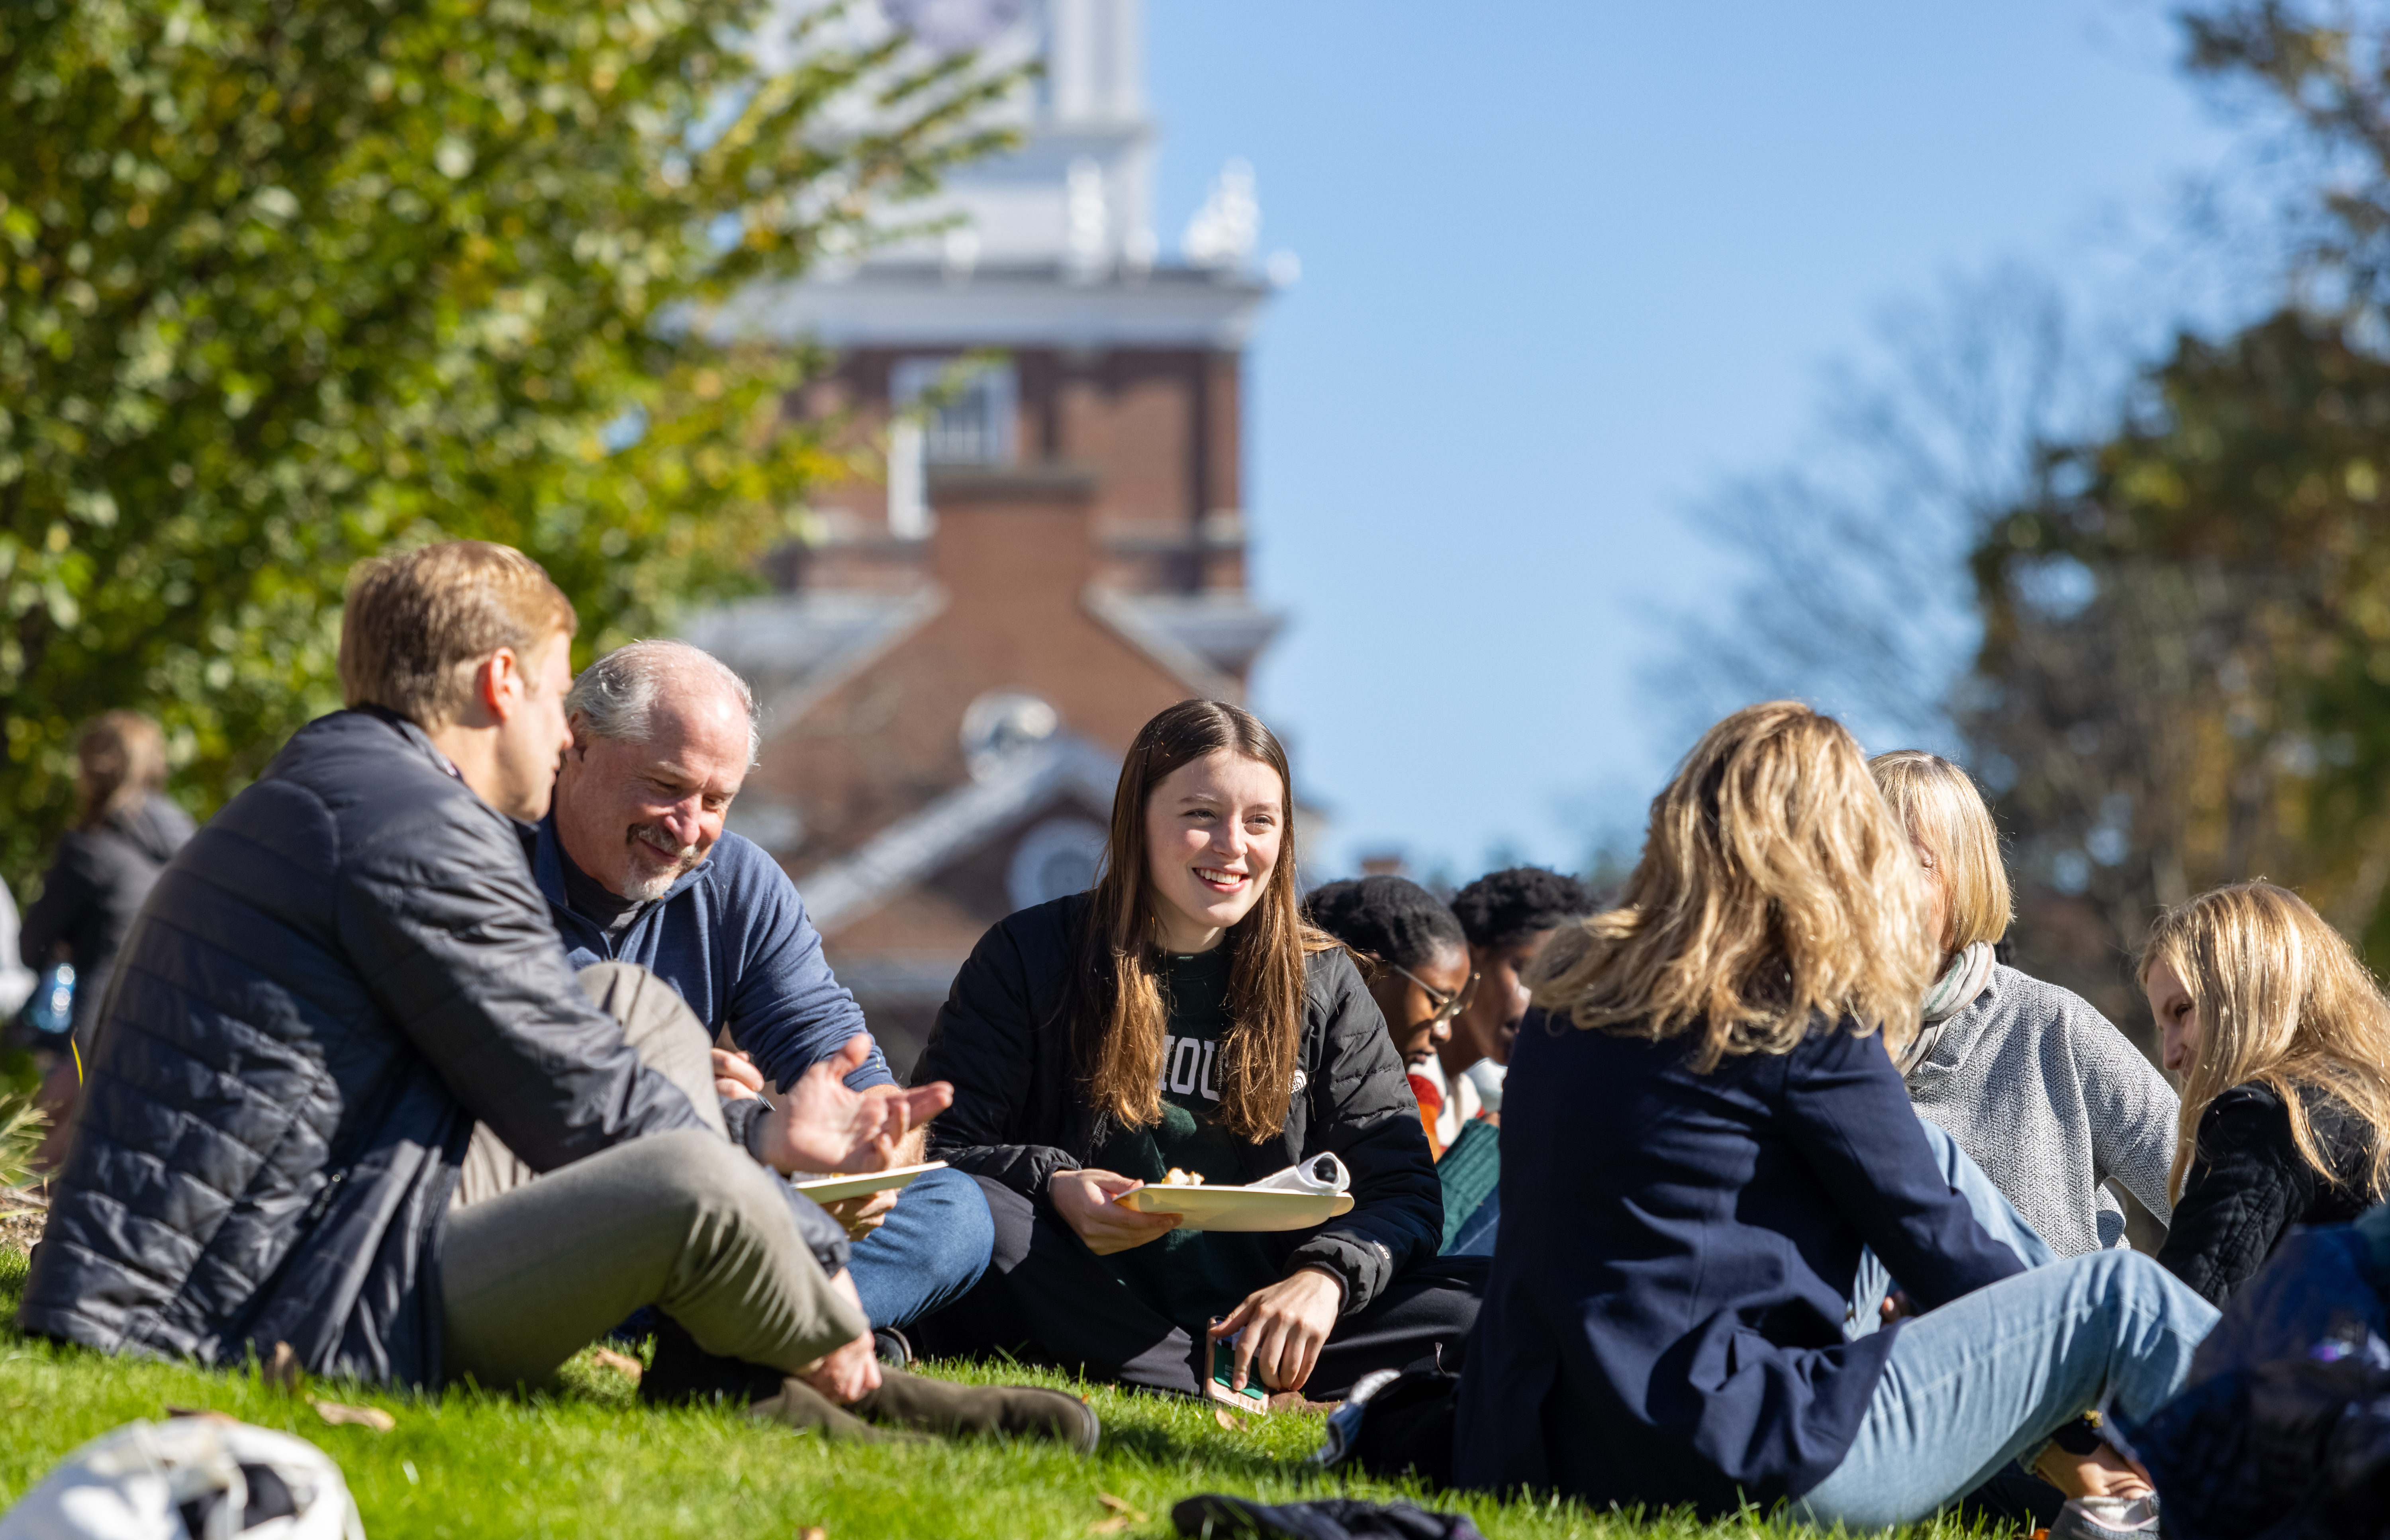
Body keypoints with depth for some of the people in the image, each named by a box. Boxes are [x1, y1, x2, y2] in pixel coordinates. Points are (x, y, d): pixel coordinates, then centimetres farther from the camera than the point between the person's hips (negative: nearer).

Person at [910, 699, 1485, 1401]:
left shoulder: (1321, 983, 11)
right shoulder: (1031, 957, 5)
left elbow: (1402, 1190, 5)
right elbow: (933, 1145, 0)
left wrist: (1327, 1276, -17)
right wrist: (1049, 1186, -21)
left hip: (1255, 1321, 2)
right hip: (1088, 1313, -2)